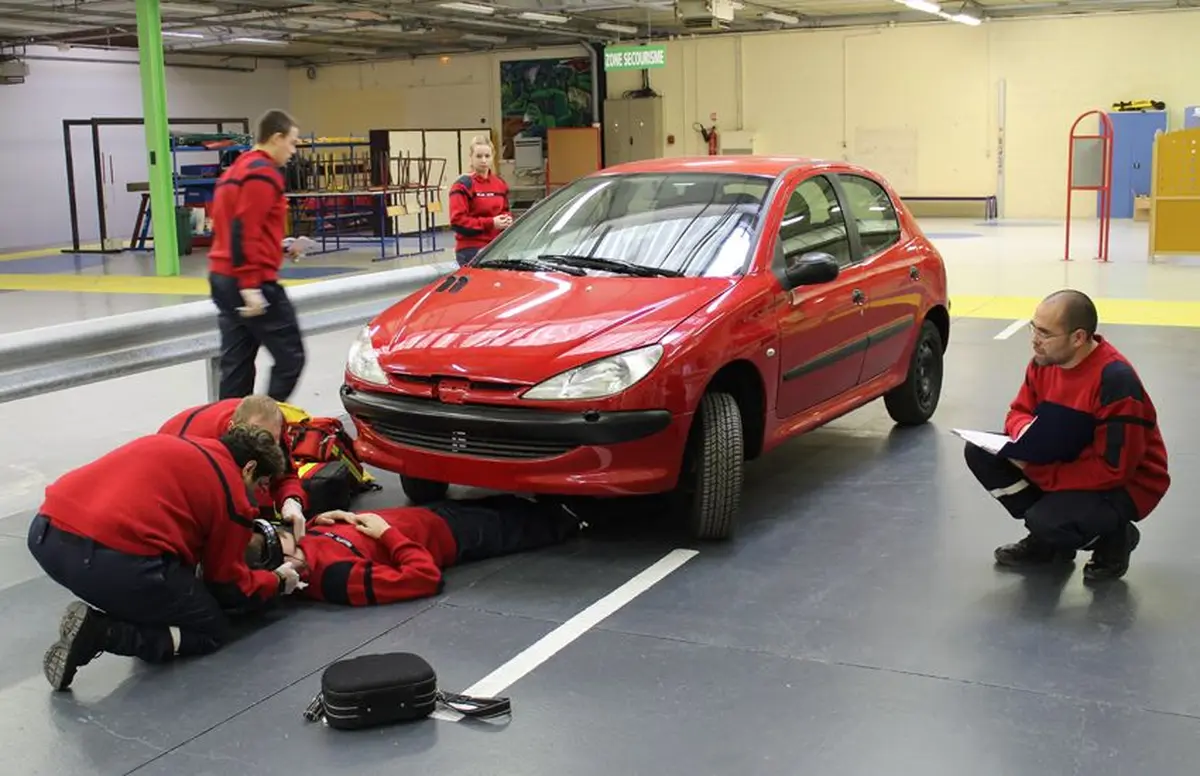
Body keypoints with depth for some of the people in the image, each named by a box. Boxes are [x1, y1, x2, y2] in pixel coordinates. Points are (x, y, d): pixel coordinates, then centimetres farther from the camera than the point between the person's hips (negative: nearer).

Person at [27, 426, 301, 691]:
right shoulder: (234, 494, 8)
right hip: (115, 558, -8)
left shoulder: (170, 444, 26)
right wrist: (278, 581, 36)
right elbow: (230, 587, 17)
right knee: (212, 632, 13)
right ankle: (101, 632, -6)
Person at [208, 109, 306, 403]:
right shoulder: (263, 173, -10)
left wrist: (280, 248, 23)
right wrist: (250, 285, -23)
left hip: (222, 279, 10)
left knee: (236, 364, 9)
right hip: (252, 283, -10)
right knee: (290, 357, -3)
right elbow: (245, 232, -20)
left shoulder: (235, 170, 20)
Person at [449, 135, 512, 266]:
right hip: (471, 250, -7)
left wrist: (507, 220, 2)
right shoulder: (463, 186, -8)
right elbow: (457, 221, -15)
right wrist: (490, 223, -17)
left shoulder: (499, 183, 14)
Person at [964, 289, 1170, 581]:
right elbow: (1020, 411, 6)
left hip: (1123, 485, -8)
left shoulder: (1116, 381, -30)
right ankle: (1047, 538, 6)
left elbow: (1112, 469, -29)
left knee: (1048, 522, -34)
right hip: (1065, 461, 8)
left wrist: (1036, 471, -28)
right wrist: (1024, 431, -20)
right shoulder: (1044, 360, -7)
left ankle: (1114, 537, 2)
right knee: (980, 452, -9)